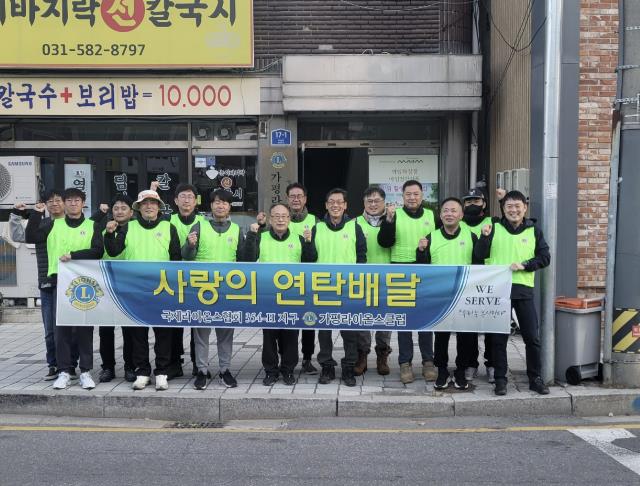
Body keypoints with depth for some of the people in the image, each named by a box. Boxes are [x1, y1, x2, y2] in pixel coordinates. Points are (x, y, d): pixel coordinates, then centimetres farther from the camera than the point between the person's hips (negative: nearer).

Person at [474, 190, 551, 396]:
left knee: (532, 337, 4)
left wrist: (524, 265, -10)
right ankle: (500, 379, 14)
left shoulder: (534, 231, 8)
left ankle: (535, 378, 18)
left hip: (524, 289, 1)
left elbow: (545, 257, 5)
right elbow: (480, 255, -1)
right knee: (499, 337, 5)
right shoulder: (494, 228, 5)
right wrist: (485, 237, -18)